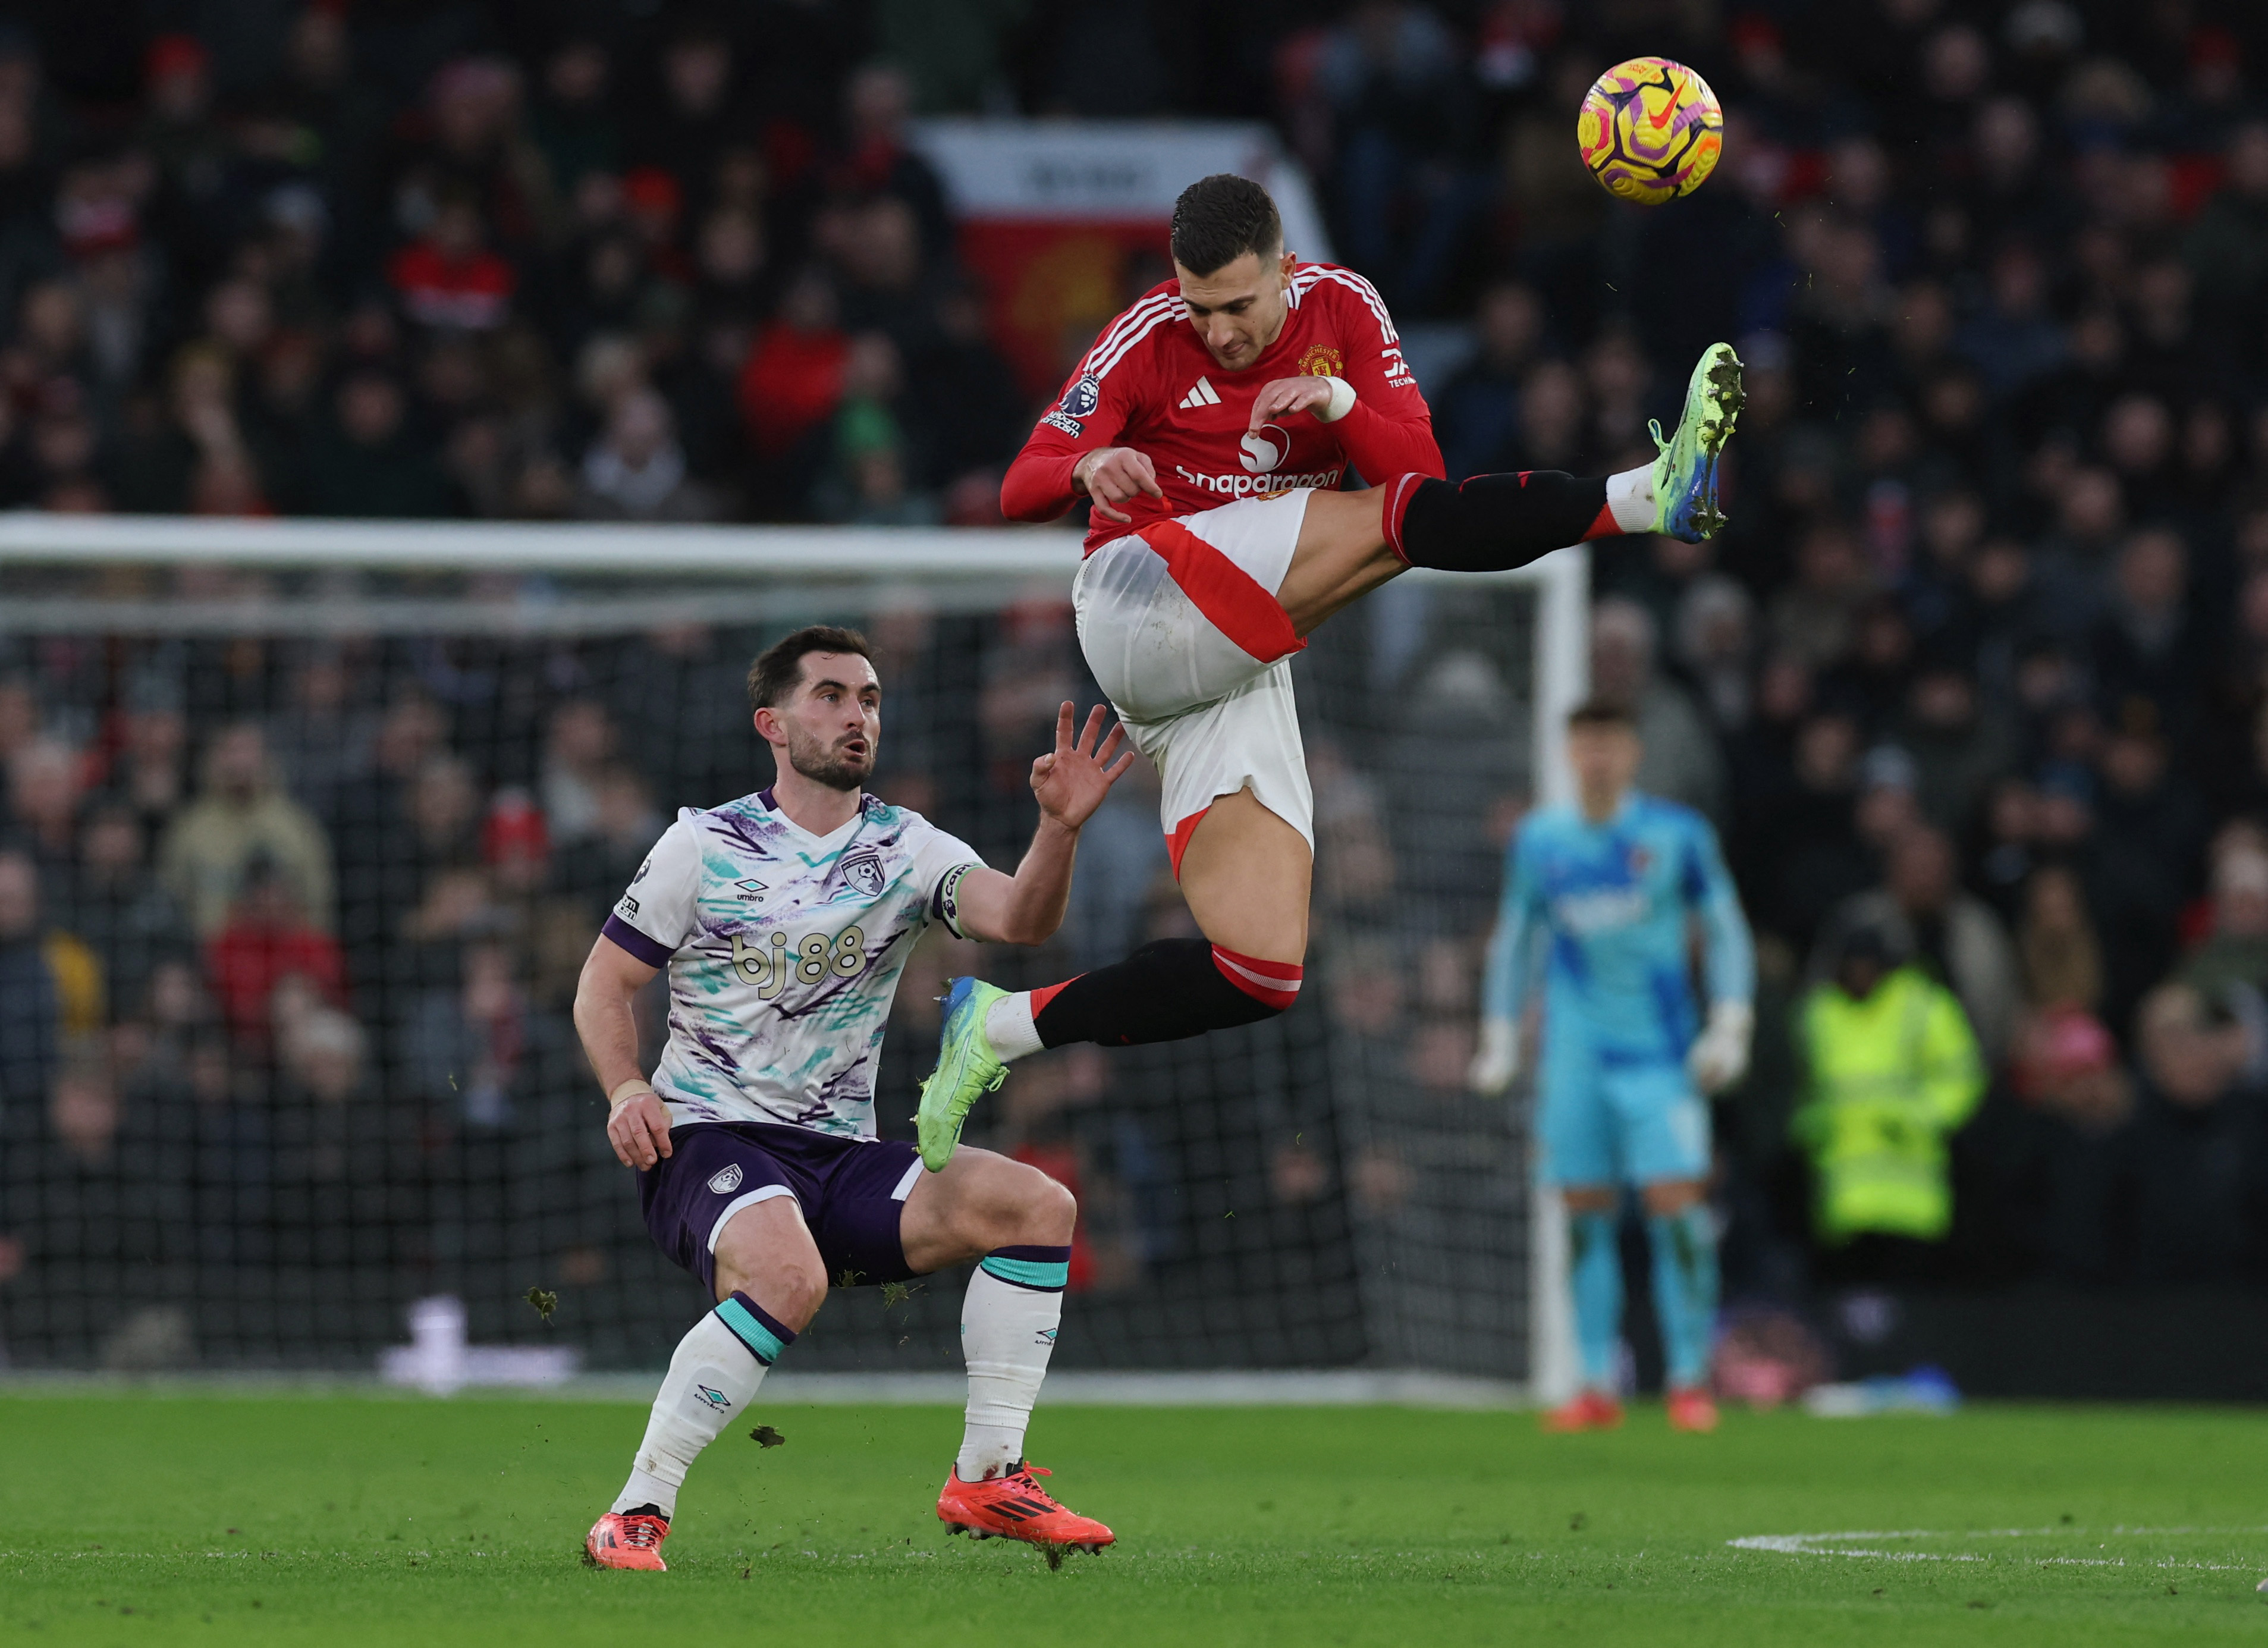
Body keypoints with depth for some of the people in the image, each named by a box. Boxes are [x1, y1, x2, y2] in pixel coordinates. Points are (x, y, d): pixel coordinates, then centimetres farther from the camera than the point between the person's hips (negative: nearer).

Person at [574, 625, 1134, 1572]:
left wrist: (1061, 829, -32)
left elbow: (1018, 920, -12)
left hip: (841, 1157, 5)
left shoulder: (908, 850, 6)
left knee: (1037, 1203, -15)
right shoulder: (706, 845, 0)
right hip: (706, 1140, -5)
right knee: (788, 1275, -37)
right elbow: (606, 981, 6)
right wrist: (627, 1091, -13)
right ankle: (634, 1516, -27)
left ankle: (986, 1479, -7)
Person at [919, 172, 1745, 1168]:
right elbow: (1019, 492, -5)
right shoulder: (1145, 342, -1)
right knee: (1398, 522, -26)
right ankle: (1645, 497, -33)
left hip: (1241, 669, 5)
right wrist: (1087, 469, -28)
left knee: (1262, 974, -7)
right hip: (1141, 597, -5)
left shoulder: (1342, 310, 9)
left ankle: (1005, 1027, 0)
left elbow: (1419, 469, 3)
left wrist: (1343, 404, -17)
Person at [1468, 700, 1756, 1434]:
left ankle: (1690, 1379, -6)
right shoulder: (1539, 841, 6)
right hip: (1574, 1059, 3)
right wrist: (1499, 1036, 13)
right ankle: (1597, 1387, 5)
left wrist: (1730, 1024, -4)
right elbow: (1514, 939, 17)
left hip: (1660, 1051, -3)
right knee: (1585, 1212, 0)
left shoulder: (1677, 834, -1)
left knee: (1676, 1202, -12)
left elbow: (1725, 931, 5)